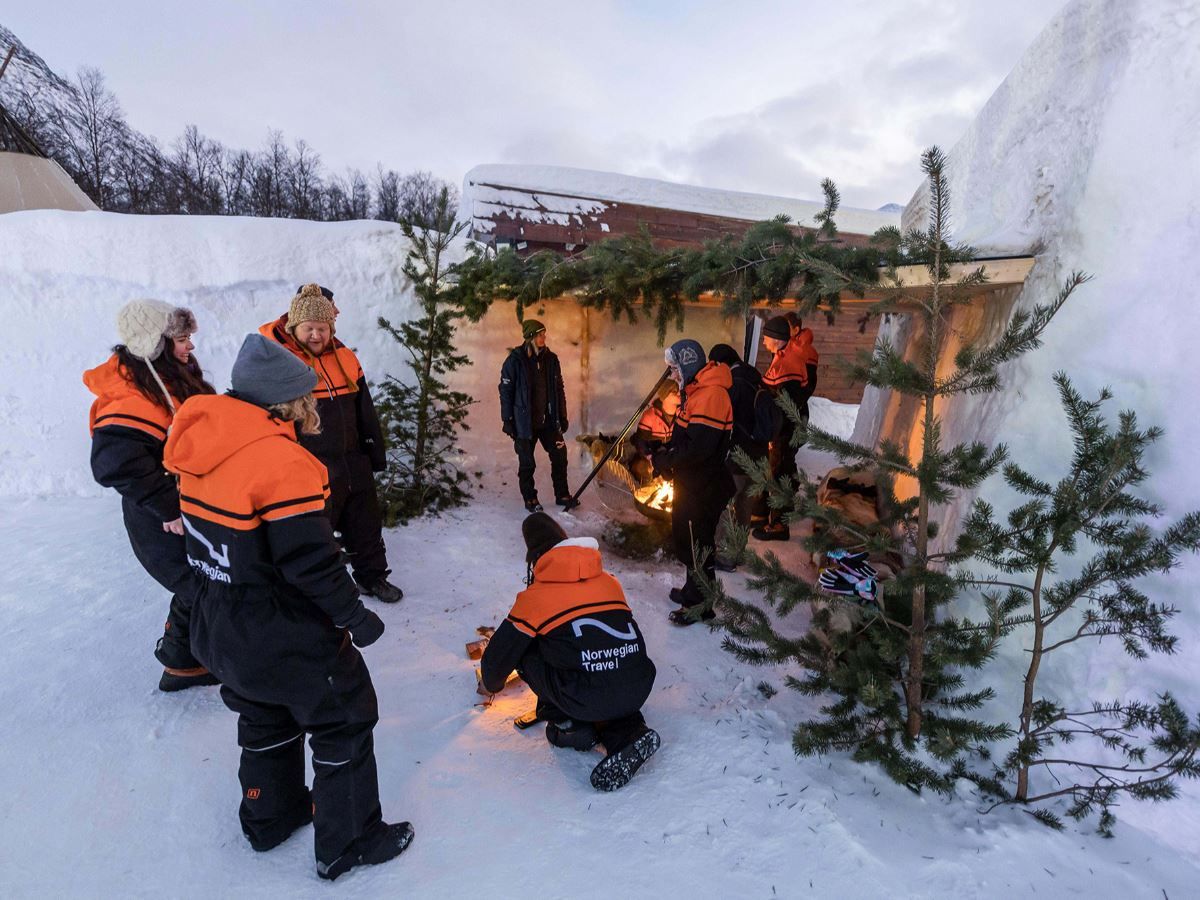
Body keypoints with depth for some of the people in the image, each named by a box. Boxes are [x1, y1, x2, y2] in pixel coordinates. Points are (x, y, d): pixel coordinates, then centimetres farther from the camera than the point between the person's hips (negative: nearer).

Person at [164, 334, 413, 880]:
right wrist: (355, 616, -12)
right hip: (287, 638, -8)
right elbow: (311, 563, -26)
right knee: (344, 724, 11)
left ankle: (270, 817, 49)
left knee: (266, 721, 29)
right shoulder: (283, 461, -27)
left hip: (221, 629, 9)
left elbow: (208, 537, 9)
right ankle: (348, 844, 26)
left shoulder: (202, 447, -1)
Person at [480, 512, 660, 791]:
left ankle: (568, 724, 16)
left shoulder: (535, 596, 3)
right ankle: (629, 734, 13)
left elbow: (500, 652, 13)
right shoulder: (609, 581, 15)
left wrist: (491, 683, 37)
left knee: (525, 648, 16)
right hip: (638, 691, 4)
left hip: (587, 701, -4)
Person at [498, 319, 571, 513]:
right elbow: (505, 390, -6)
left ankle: (562, 495, 24)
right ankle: (530, 499, 21)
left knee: (560, 456, 7)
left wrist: (562, 416, 11)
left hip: (549, 420, 4)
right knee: (527, 463, 6)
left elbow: (559, 389, 11)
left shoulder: (551, 359, 4)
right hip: (525, 421, -4)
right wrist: (507, 420, -8)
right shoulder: (515, 360, -9)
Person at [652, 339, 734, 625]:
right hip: (689, 482, 10)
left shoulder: (711, 395, -24)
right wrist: (665, 454, 3)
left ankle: (700, 604, 20)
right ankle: (692, 590, 41)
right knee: (684, 536, 22)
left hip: (704, 488, -10)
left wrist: (664, 460, -17)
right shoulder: (694, 392, 10)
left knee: (697, 543, 3)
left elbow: (697, 448, -30)